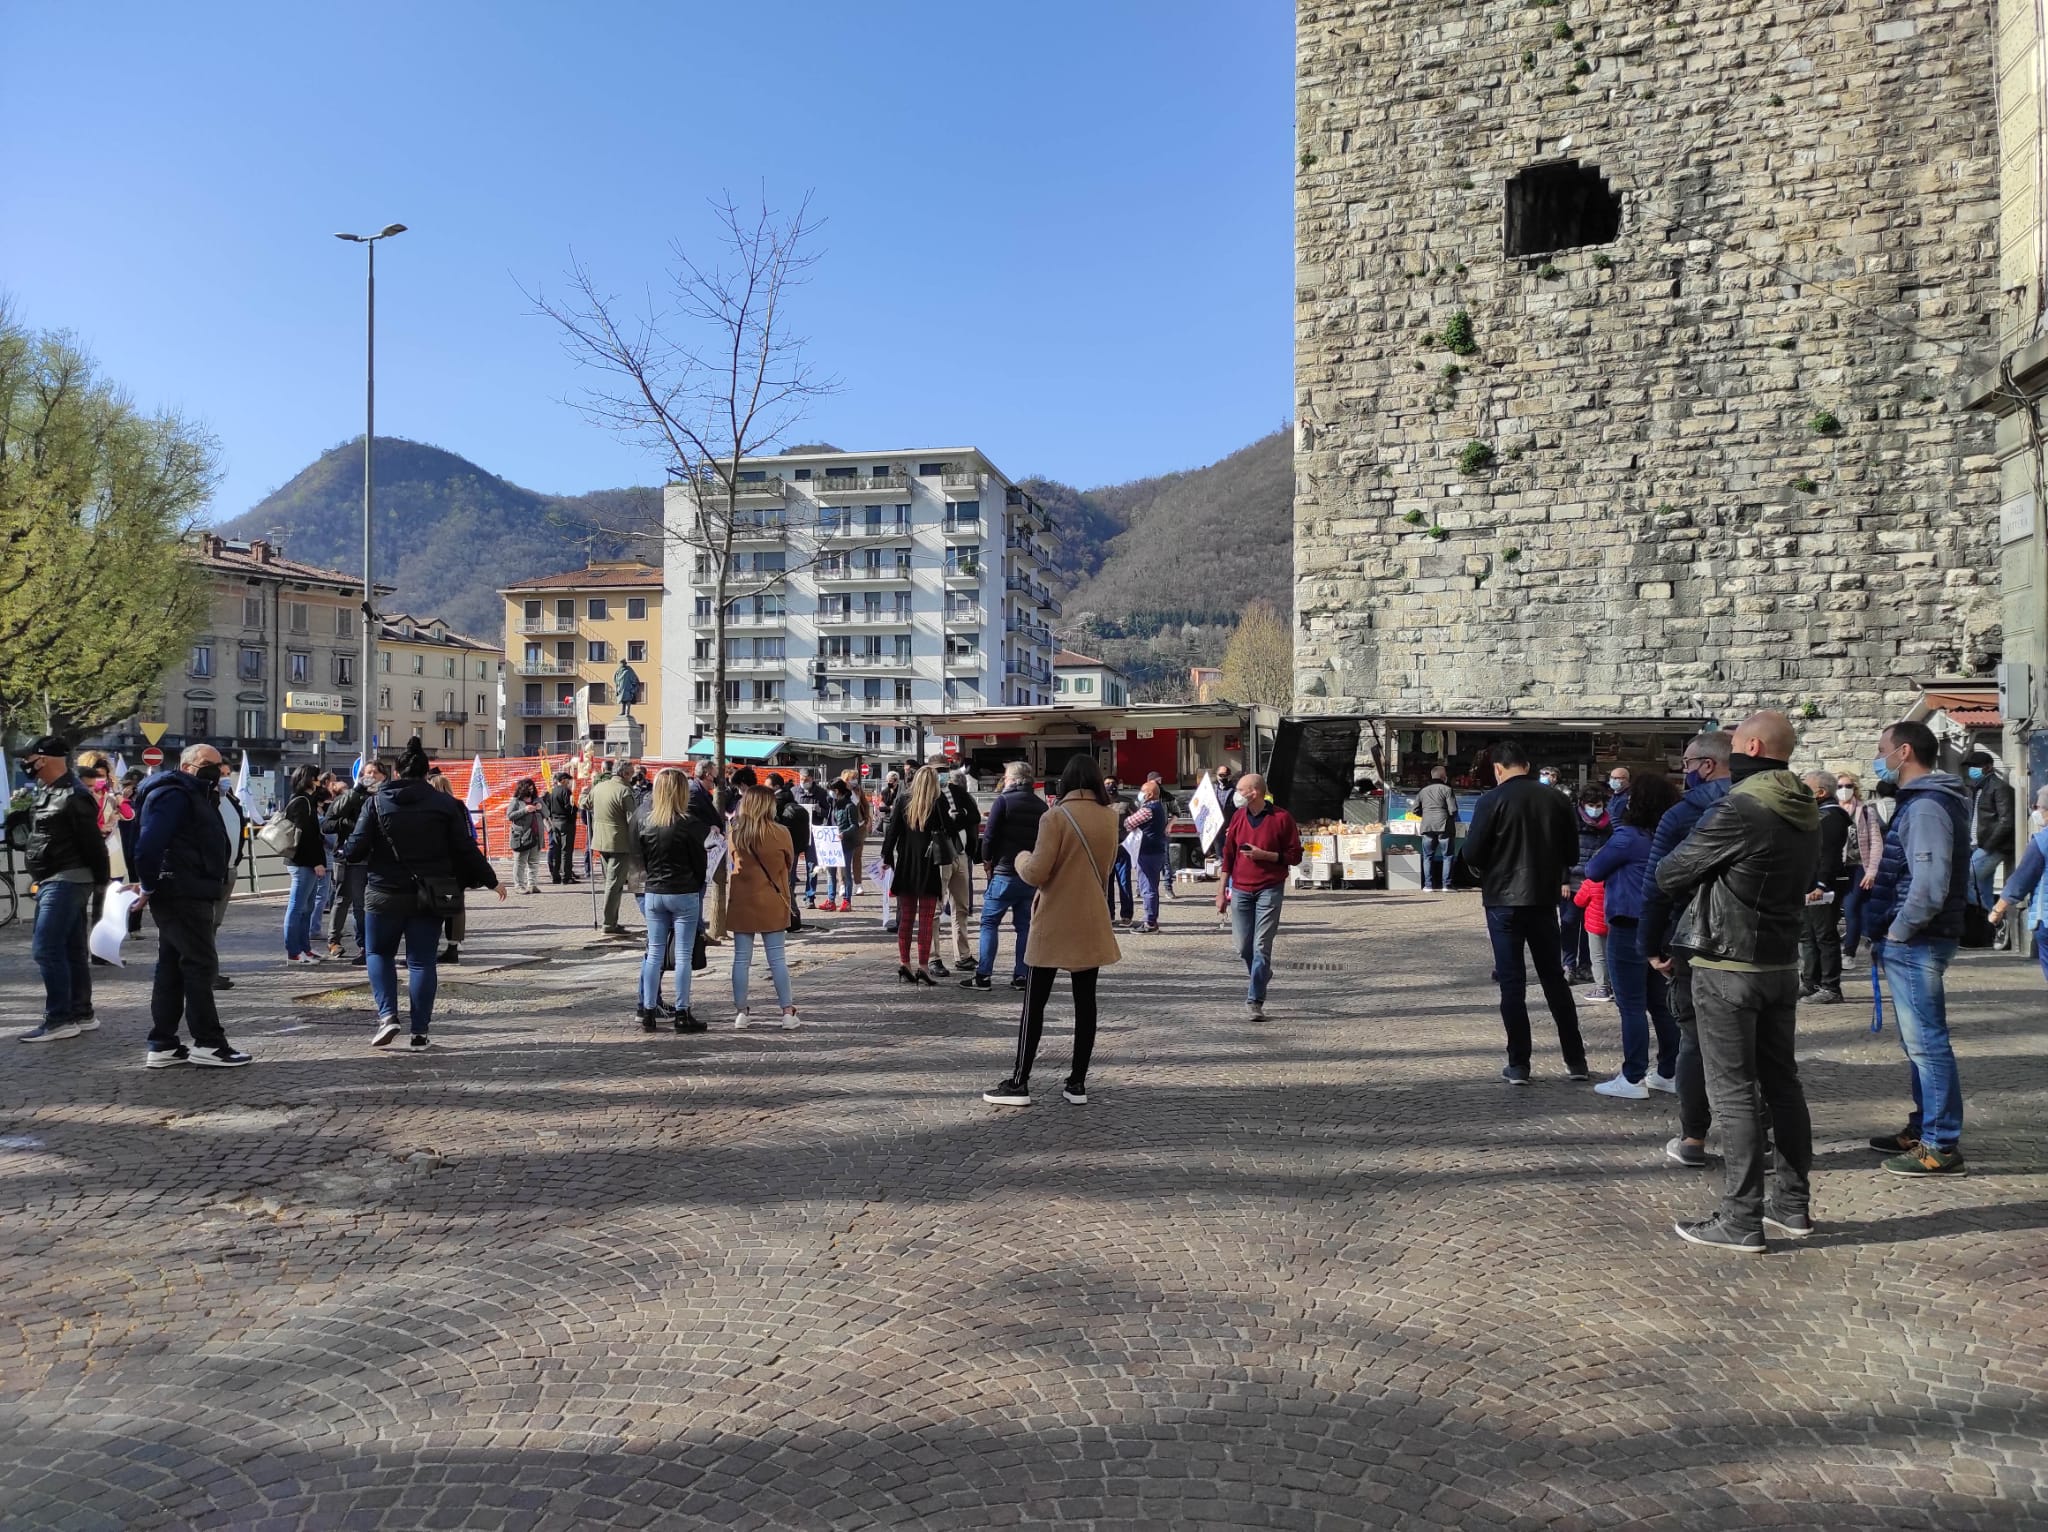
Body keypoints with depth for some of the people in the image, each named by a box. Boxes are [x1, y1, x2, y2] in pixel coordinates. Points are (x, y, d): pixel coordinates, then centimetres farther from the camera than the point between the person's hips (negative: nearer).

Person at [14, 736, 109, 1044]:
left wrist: (102, 880, -16)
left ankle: (59, 1019, -9)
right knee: (72, 950, 14)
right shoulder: (46, 792, 14)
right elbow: (38, 832, 27)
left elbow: (92, 842, -18)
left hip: (66, 881, -10)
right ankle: (81, 1013, 20)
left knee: (46, 948, -12)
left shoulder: (74, 796, -17)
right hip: (53, 881, 10)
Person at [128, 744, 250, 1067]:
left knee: (172, 969, 11)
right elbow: (149, 844, -21)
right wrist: (149, 886, -17)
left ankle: (163, 1045, 16)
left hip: (189, 895, 11)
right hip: (182, 895, -11)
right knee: (200, 964, -7)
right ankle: (207, 1043, -4)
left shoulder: (197, 797, 22)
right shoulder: (175, 795, -12)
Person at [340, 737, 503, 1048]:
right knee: (423, 961, 7)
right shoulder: (445, 804, -3)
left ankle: (387, 1015, 1)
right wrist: (491, 880, 8)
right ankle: (419, 1031, 6)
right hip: (429, 896, 1)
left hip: (386, 893, -1)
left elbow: (356, 849, -7)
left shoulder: (378, 801, -4)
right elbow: (466, 849, -3)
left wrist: (345, 853, 17)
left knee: (380, 953, 17)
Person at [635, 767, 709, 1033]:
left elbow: (641, 857, 7)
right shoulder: (689, 823, -13)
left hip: (653, 893, 5)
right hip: (685, 894, -5)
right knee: (683, 955, 1)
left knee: (655, 953, 11)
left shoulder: (644, 820, 1)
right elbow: (699, 861, -5)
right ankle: (681, 1014, 4)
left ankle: (648, 1011, 12)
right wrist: (697, 888, 11)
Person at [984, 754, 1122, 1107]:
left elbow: (1036, 874, -16)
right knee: (1085, 1001, 9)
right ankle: (1077, 1082, 11)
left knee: (1035, 1001, 2)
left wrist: (1022, 858, 3)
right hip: (1092, 922, 4)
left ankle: (1019, 1083, 4)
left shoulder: (1055, 816, -14)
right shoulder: (1110, 817, 2)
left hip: (1055, 923, -4)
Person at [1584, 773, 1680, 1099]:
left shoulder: (1629, 837, -15)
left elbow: (1594, 871, -8)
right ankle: (1669, 1073, 21)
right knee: (1661, 1003, 14)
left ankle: (1633, 1079, 0)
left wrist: (1599, 856, 13)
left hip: (1630, 929, -7)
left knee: (1632, 1006, -3)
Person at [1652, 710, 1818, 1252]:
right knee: (1782, 1084, 15)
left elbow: (1668, 875, -13)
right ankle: (1793, 1206, 24)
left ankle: (1741, 1220, 2)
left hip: (1728, 968, -8)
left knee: (1734, 1092, -3)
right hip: (1782, 964, 8)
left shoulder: (1739, 809, -19)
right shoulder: (1805, 813, 9)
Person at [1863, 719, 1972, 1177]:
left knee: (1927, 1042, -5)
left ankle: (1941, 1147, 1)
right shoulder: (1920, 801, 15)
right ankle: (1923, 1129, 29)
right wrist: (1891, 931, 16)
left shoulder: (1926, 807, -18)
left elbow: (1929, 887, -27)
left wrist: (1898, 932, -16)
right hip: (1912, 944, 11)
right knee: (1919, 1042, 18)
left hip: (1915, 944, -11)